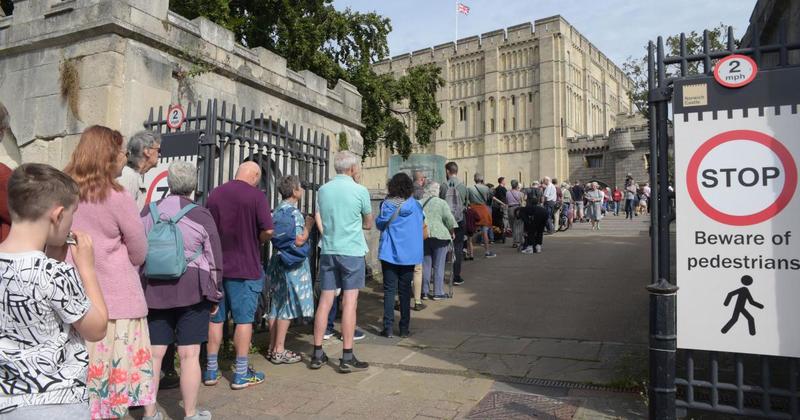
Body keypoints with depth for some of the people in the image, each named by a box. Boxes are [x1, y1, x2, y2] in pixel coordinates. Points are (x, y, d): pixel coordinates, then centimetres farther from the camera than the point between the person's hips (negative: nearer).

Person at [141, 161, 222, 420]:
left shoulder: (148, 213, 5)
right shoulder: (201, 215, -6)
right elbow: (214, 260, -2)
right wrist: (215, 295, 8)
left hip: (154, 290, 4)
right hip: (191, 290, -3)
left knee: (153, 353, 9)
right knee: (189, 354, 2)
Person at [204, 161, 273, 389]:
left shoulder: (214, 194, 6)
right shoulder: (256, 196, -10)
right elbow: (268, 231, -15)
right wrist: (255, 240, 4)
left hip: (217, 266, 5)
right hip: (245, 268, -5)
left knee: (216, 318, 13)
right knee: (244, 319, 4)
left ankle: (211, 371, 21)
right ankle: (241, 374, 10)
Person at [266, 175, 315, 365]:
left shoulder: (277, 210, 12)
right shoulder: (294, 212, -15)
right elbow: (299, 240, -21)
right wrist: (309, 225, -5)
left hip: (279, 260, 9)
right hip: (292, 264, -9)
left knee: (276, 306, 13)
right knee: (287, 306, -2)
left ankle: (272, 348, 20)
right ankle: (279, 350, 3)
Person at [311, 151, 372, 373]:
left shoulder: (323, 190, 6)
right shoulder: (360, 191, -7)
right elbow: (368, 224, 3)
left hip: (328, 251, 5)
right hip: (352, 251, -4)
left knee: (324, 301, 9)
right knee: (349, 303, -1)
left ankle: (317, 354, 15)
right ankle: (347, 357, 3)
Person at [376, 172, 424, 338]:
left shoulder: (386, 204, -8)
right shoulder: (415, 205, -2)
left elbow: (379, 224, 1)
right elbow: (422, 220, 14)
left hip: (389, 253, -2)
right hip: (409, 254, 2)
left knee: (389, 290, 3)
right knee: (405, 290, 8)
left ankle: (388, 327, 0)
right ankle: (404, 328, 12)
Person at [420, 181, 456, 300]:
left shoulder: (420, 203, 7)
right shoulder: (442, 203, -4)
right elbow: (450, 220, -9)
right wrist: (451, 233, 5)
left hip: (423, 237, 4)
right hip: (439, 236, -3)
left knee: (426, 265, 12)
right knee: (439, 266, 3)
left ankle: (425, 291, 17)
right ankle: (438, 293, 6)